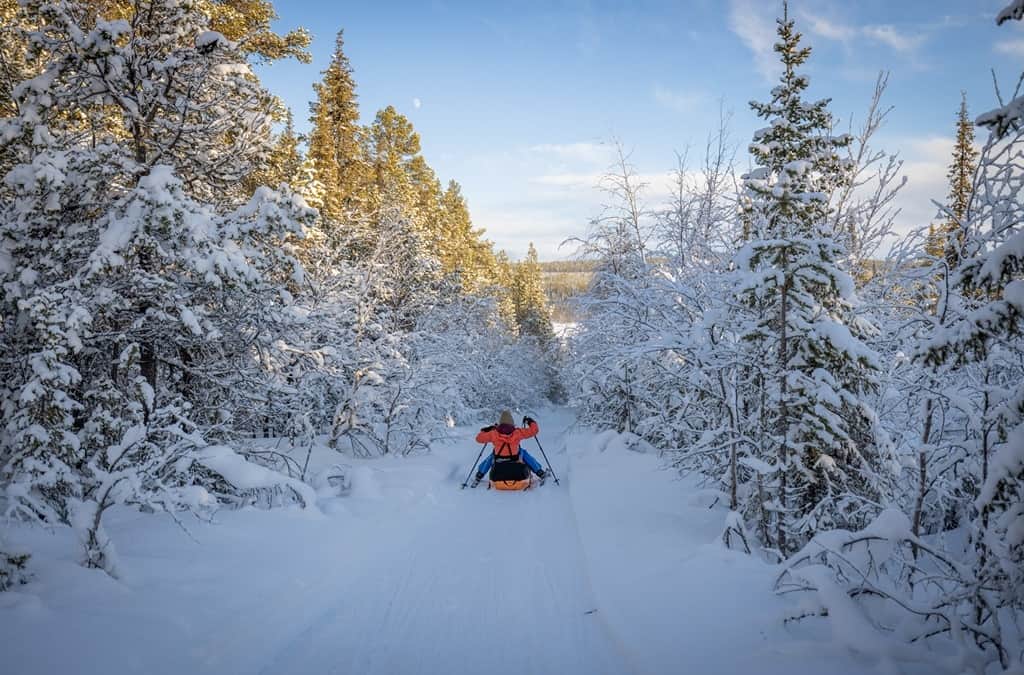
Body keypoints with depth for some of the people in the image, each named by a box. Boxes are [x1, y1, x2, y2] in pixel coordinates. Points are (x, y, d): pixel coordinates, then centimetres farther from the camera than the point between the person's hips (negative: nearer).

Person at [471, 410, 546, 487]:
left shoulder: (493, 434, -9)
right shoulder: (517, 432, -11)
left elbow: (479, 438, 3)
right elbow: (534, 430, -4)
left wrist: (484, 430, 21)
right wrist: (531, 422, 16)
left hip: (498, 462, 1)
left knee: (491, 457, 33)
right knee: (524, 453, 27)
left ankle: (478, 477, 35)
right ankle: (541, 474, 31)